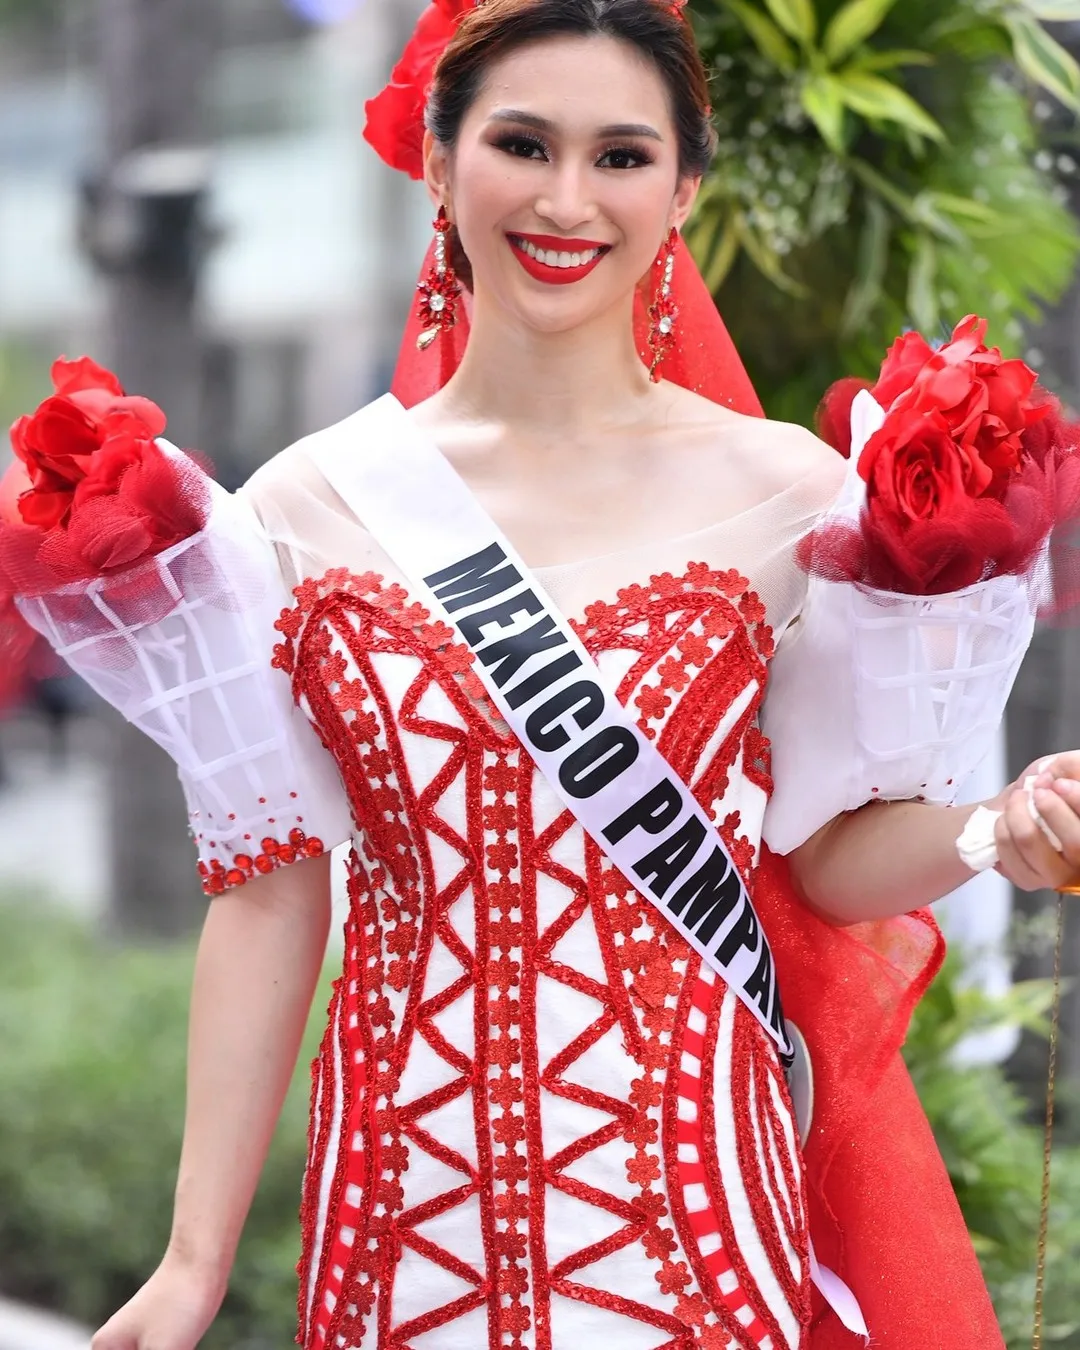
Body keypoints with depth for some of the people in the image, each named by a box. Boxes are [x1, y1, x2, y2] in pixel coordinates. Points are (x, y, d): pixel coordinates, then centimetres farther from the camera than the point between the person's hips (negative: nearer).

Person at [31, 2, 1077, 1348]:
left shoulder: (785, 493, -3)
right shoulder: (307, 505, -1)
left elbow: (834, 859, 2)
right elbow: (269, 896, 1)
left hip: (691, 1204, -1)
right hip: (406, 1214, 1)